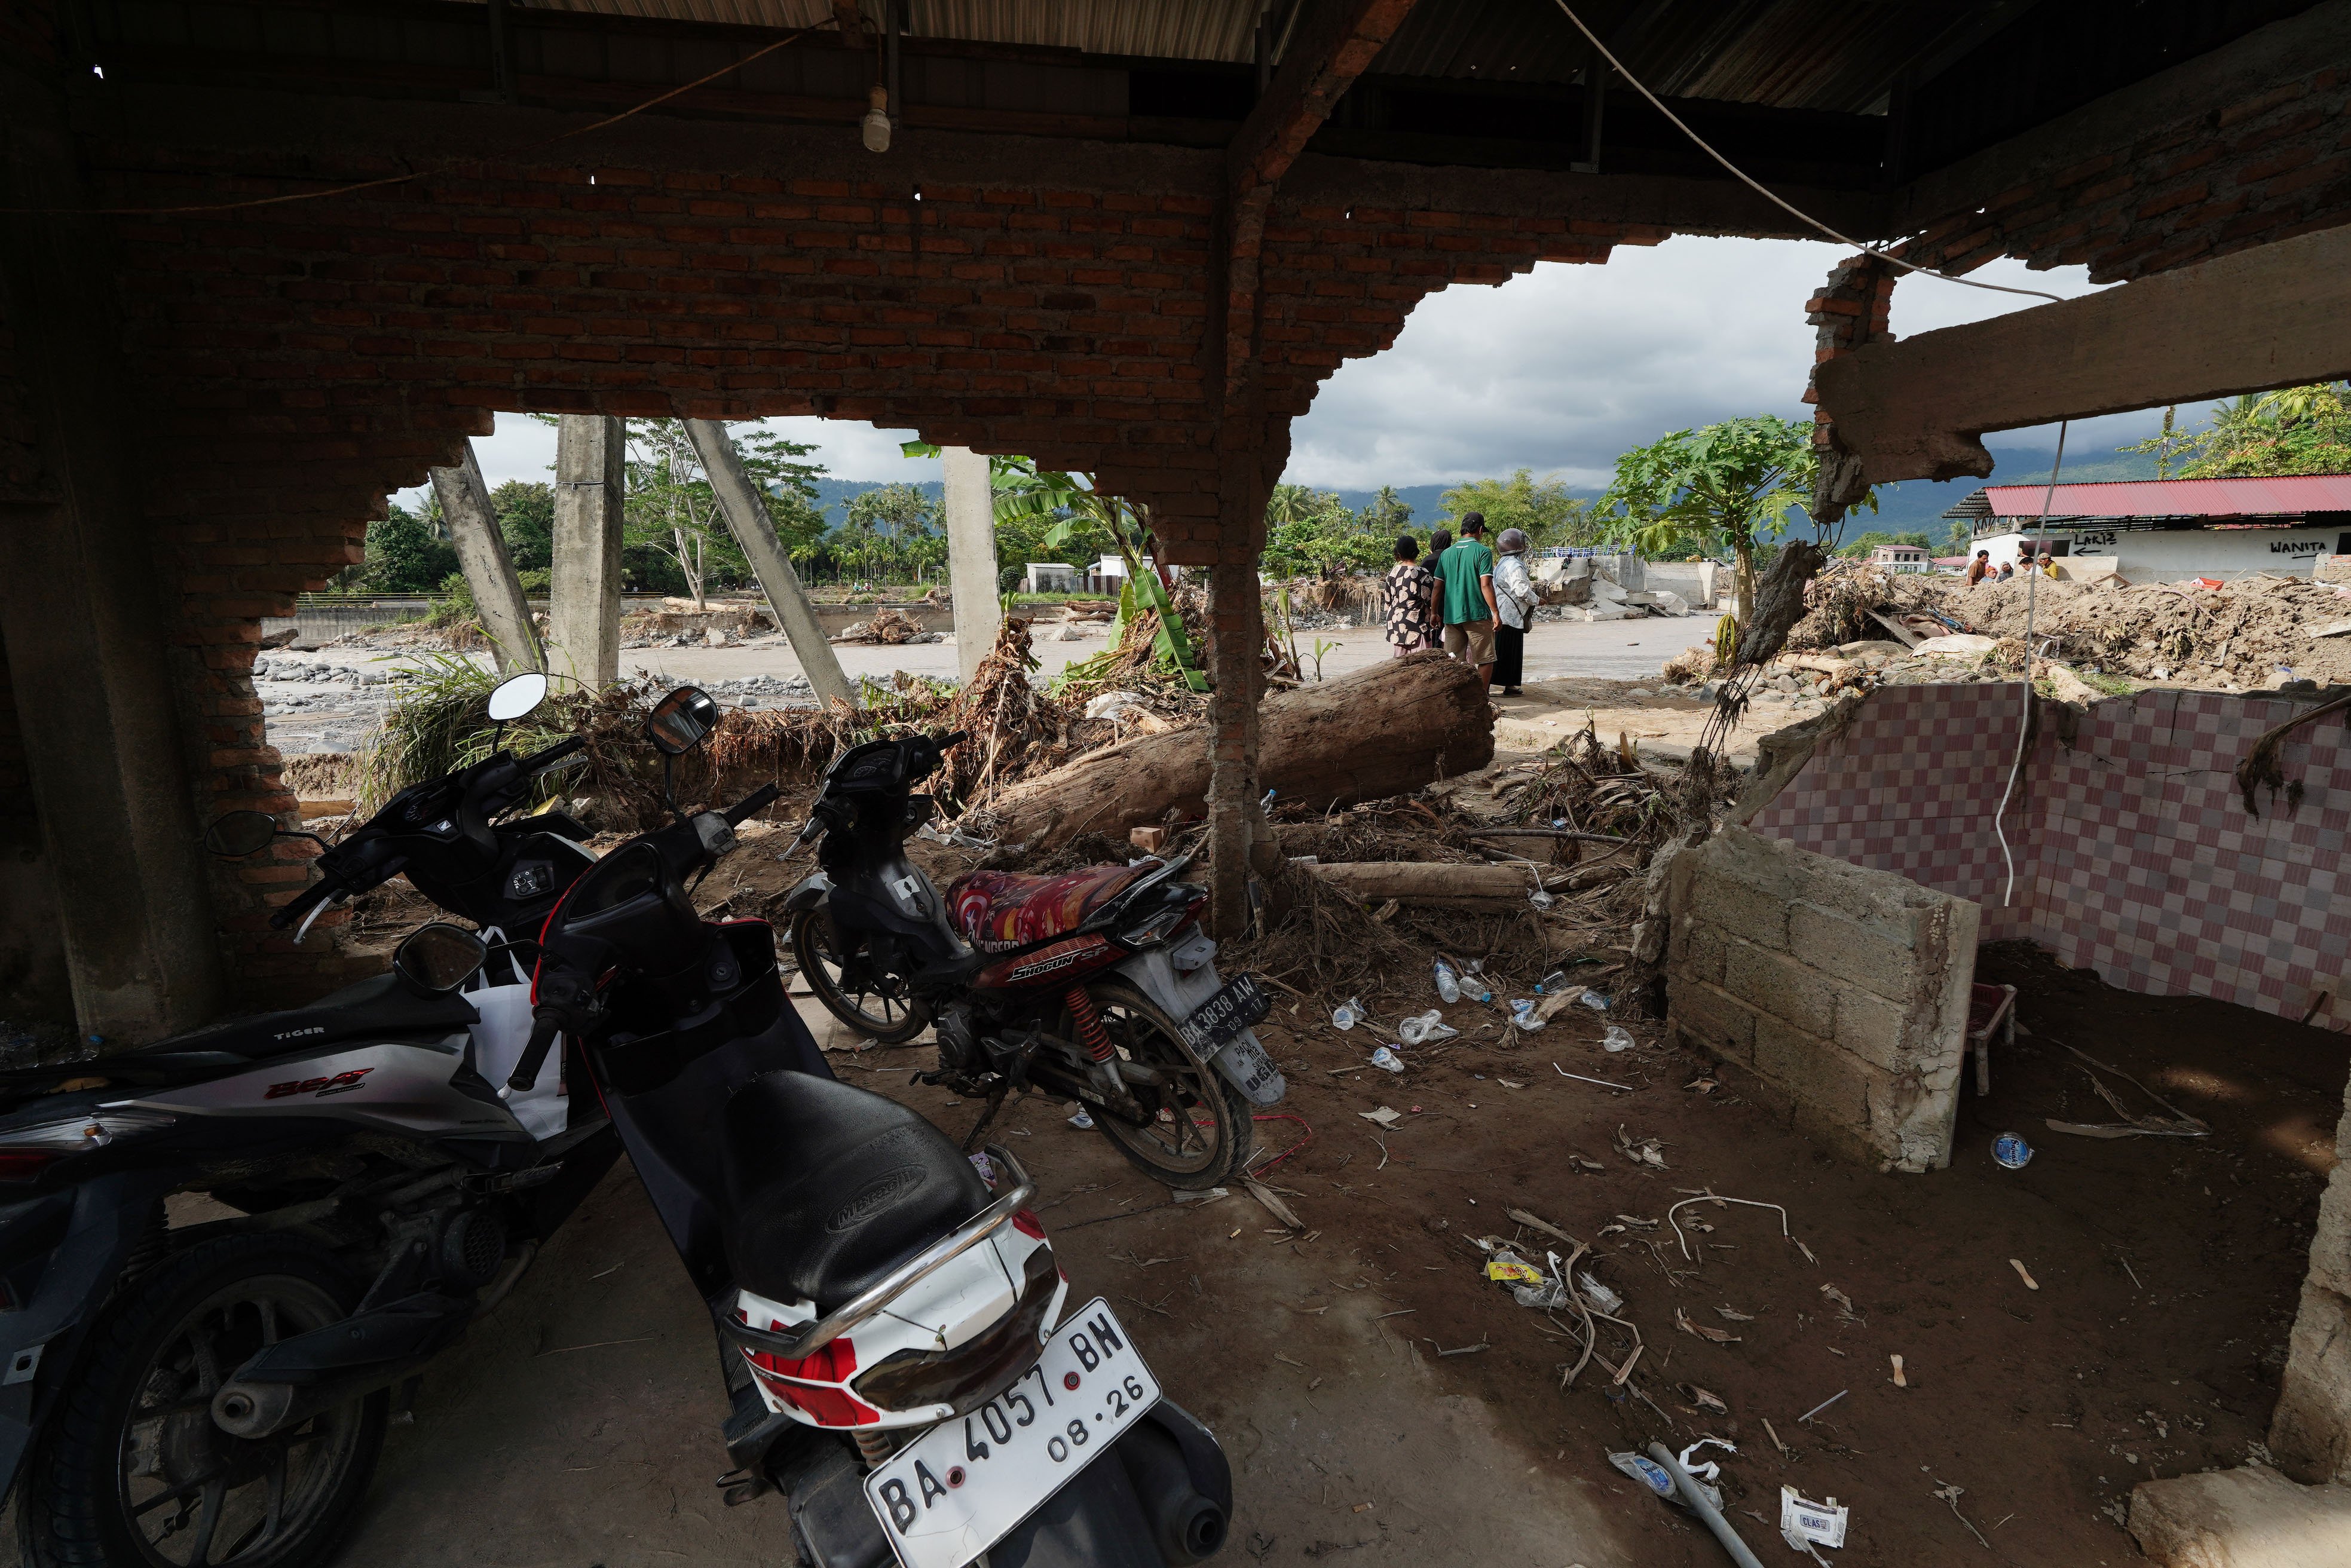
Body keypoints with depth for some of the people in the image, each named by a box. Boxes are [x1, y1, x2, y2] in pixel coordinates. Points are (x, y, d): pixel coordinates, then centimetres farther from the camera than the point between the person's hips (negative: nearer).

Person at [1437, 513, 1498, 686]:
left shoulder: (1448, 553, 10)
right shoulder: (1483, 552, -5)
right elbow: (1486, 585, -12)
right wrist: (1495, 613, -7)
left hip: (1451, 616, 5)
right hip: (1477, 614, -5)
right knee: (1486, 660, 4)